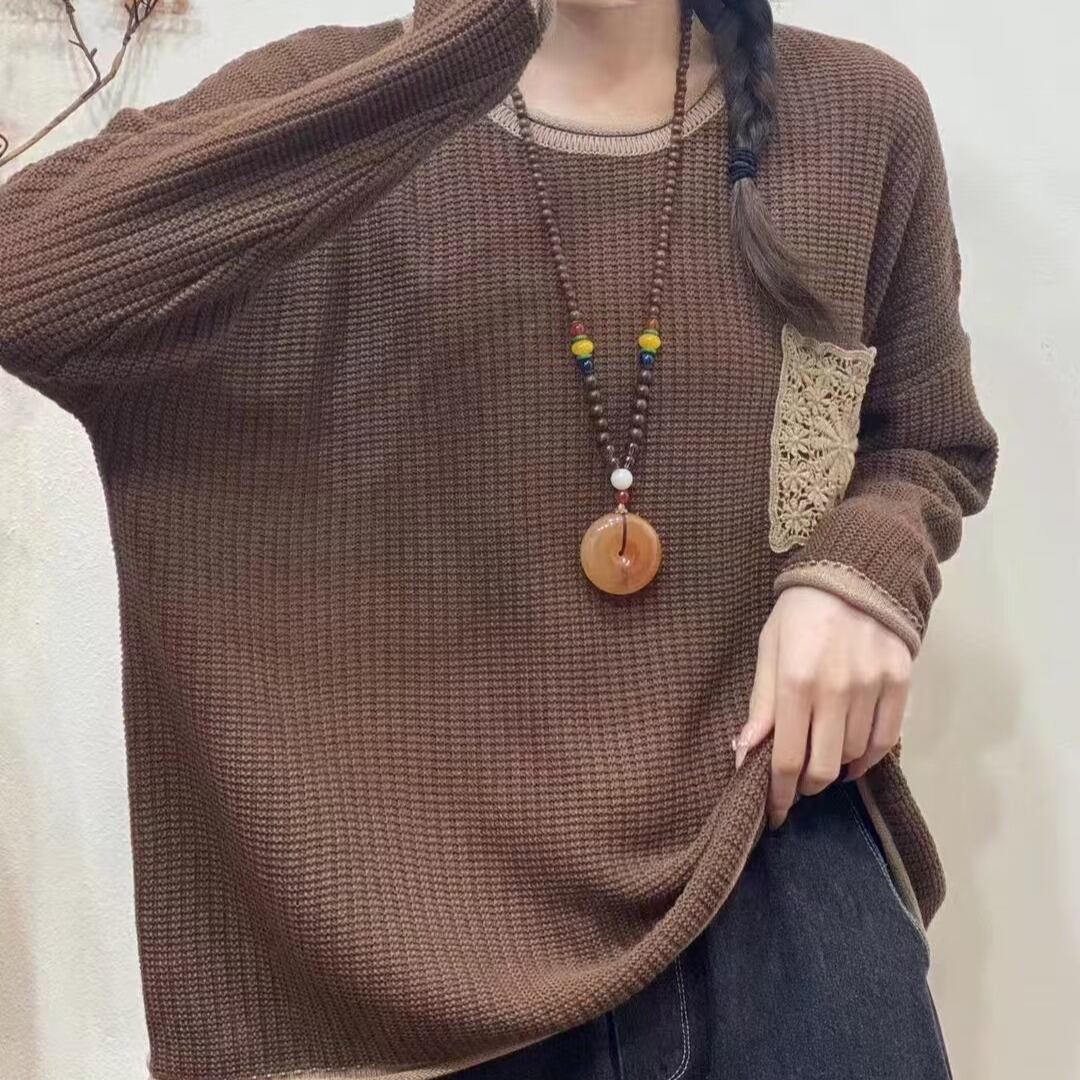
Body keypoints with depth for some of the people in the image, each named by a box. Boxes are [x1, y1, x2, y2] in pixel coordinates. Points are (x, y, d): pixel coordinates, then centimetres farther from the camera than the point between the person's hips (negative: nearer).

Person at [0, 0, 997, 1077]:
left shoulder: (860, 114, 1)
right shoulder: (329, 100, -5)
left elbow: (928, 444, 15)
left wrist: (860, 572, -9)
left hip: (767, 845, 2)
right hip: (433, 865, -1)